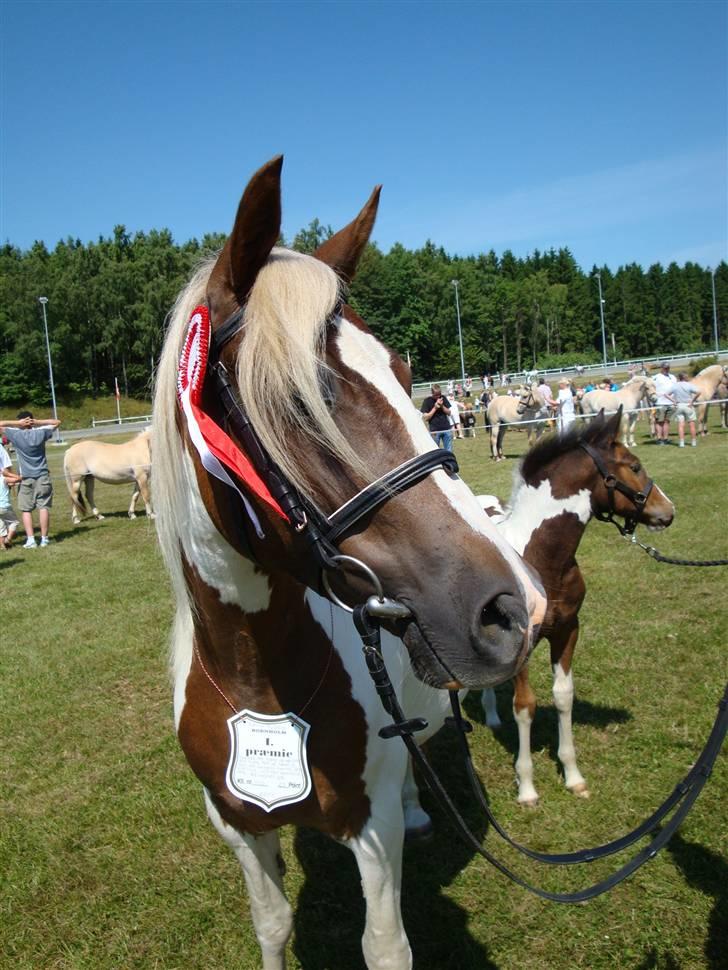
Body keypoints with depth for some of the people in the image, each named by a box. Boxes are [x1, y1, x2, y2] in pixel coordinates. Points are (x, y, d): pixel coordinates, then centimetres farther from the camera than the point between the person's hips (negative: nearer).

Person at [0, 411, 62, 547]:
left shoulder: (16, 435, -5)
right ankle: (44, 538, 3)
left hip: (26, 478, -1)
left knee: (26, 509, 4)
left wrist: (17, 423, -3)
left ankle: (30, 540, -3)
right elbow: (56, 422, 11)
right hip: (42, 476, 1)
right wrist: (37, 422, -1)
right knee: (43, 507, 2)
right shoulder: (40, 433, -2)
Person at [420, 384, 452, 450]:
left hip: (446, 429, 3)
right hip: (434, 430, -3)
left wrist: (442, 406, -10)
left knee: (448, 451, 6)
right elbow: (426, 417, -8)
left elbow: (449, 413, 7)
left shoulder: (443, 398, 6)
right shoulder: (427, 401, -4)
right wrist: (435, 408, -15)